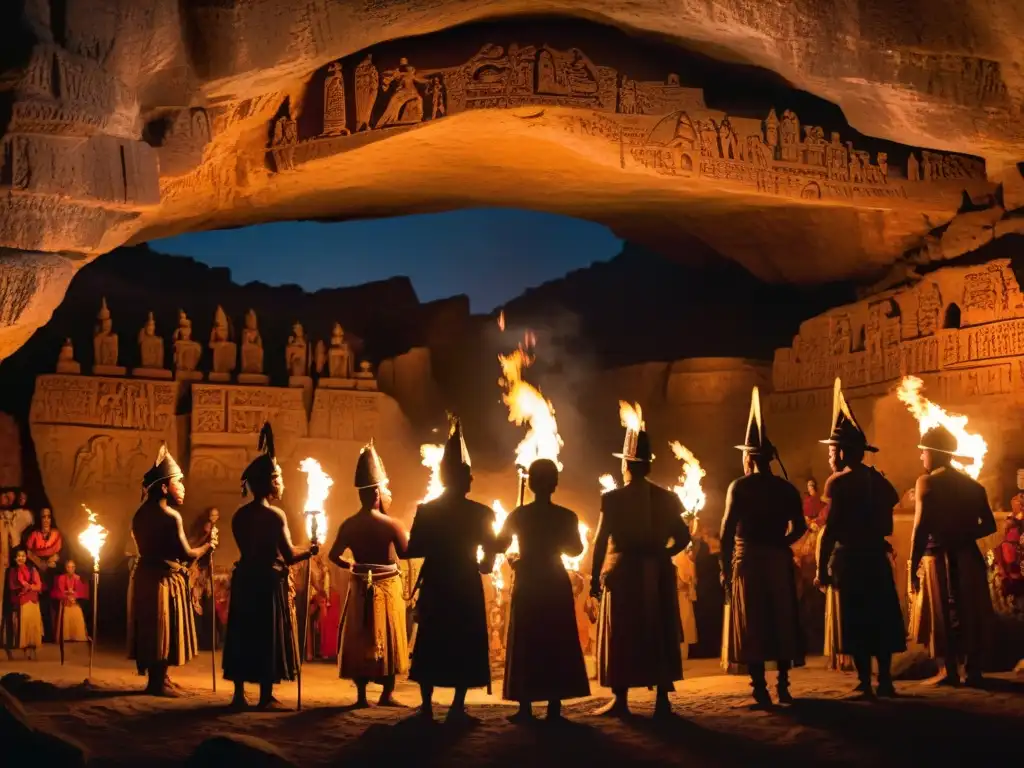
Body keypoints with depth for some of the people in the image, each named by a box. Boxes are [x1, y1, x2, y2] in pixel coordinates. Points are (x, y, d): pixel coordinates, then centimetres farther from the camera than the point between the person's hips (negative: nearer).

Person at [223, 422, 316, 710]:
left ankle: (239, 695, 16)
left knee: (243, 635, 11)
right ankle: (266, 697, 5)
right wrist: (310, 551, 0)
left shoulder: (239, 515, 6)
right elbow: (288, 555, -17)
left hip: (244, 579, 6)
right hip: (270, 581, -6)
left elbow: (250, 548, 9)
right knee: (268, 638, 2)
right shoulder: (275, 515, -15)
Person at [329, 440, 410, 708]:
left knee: (360, 638, 10)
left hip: (360, 587, 4)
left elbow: (334, 556, 2)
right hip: (387, 586, -4)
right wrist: (407, 534, 9)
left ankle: (361, 694, 11)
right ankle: (387, 693, 9)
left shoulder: (348, 525, -2)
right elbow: (406, 551, -9)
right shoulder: (390, 524, -16)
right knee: (388, 639, 6)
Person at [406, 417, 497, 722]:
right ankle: (457, 707, 1)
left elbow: (413, 550, -7)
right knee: (466, 646, 7)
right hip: (467, 588, -1)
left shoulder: (426, 510, -4)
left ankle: (427, 706, 9)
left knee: (431, 645, 10)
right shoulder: (481, 513, -6)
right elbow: (490, 553, -3)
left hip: (435, 586, 1)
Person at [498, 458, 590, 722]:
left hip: (527, 585, 0)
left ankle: (526, 707, 0)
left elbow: (500, 545, 3)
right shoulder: (567, 516, -5)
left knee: (525, 646, 5)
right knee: (557, 646, 6)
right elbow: (575, 549, 8)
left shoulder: (518, 515, -6)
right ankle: (554, 706, 4)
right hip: (556, 585, 0)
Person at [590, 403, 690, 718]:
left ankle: (621, 699, 4)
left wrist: (595, 576, -4)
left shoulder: (613, 498, -9)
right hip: (658, 574, 3)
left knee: (621, 636, 3)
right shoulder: (667, 498, 3)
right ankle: (662, 699, 8)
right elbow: (682, 537, 3)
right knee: (660, 635, 8)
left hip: (623, 573, -3)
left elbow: (601, 541, -10)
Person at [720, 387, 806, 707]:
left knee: (751, 625, 0)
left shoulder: (739, 487, -5)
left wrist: (725, 568, -6)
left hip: (748, 560, -3)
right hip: (779, 561, 4)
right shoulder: (787, 489, 7)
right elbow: (799, 527, 2)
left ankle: (760, 689, -4)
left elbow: (728, 530, -10)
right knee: (782, 621, 12)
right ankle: (783, 685, 13)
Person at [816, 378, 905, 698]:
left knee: (855, 623, -1)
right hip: (877, 556, 6)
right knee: (880, 619, 12)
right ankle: (885, 681, 15)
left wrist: (822, 568, -16)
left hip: (849, 558, -6)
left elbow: (830, 529, -18)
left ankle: (865, 685, -2)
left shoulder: (838, 482, -12)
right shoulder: (878, 479, 9)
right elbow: (887, 524, 12)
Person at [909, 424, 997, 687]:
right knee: (972, 616, 11)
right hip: (968, 558, 5)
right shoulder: (972, 485, 9)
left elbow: (921, 527, -16)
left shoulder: (927, 482, -9)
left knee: (943, 617, 3)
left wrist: (913, 565, -14)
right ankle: (974, 671, 12)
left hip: (939, 558, -5)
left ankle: (951, 672, 2)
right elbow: (989, 525, 7)